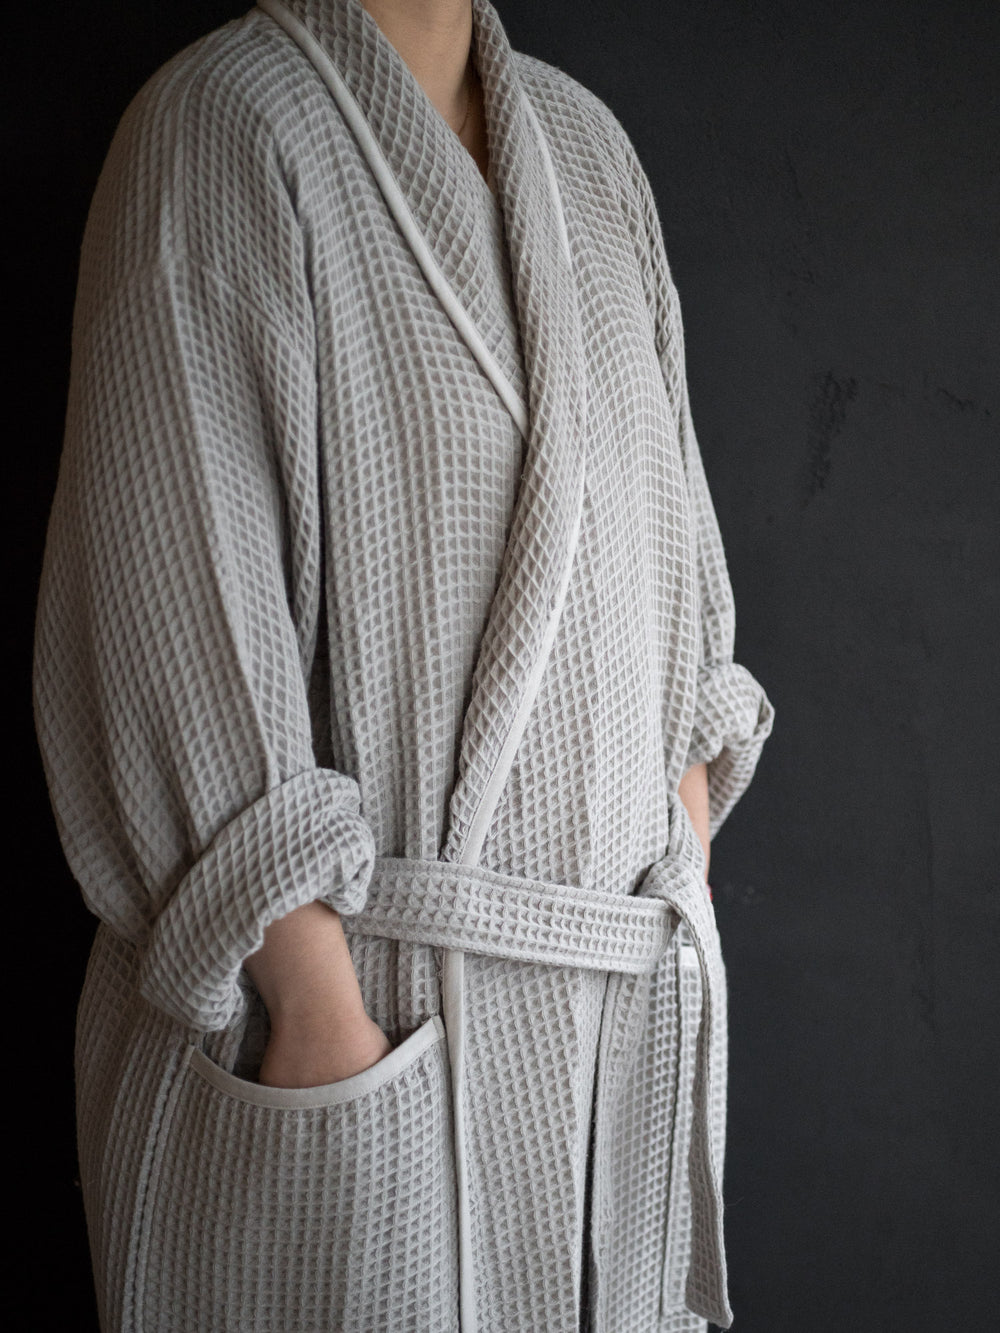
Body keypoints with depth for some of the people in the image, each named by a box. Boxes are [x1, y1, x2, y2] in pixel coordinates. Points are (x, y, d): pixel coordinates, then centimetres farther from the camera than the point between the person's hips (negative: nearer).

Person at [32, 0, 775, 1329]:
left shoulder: (584, 138, 10)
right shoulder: (223, 131, -12)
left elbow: (661, 527, 12)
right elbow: (185, 605, -18)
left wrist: (693, 879, 9)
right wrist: (315, 1000, -19)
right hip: (374, 977, -6)